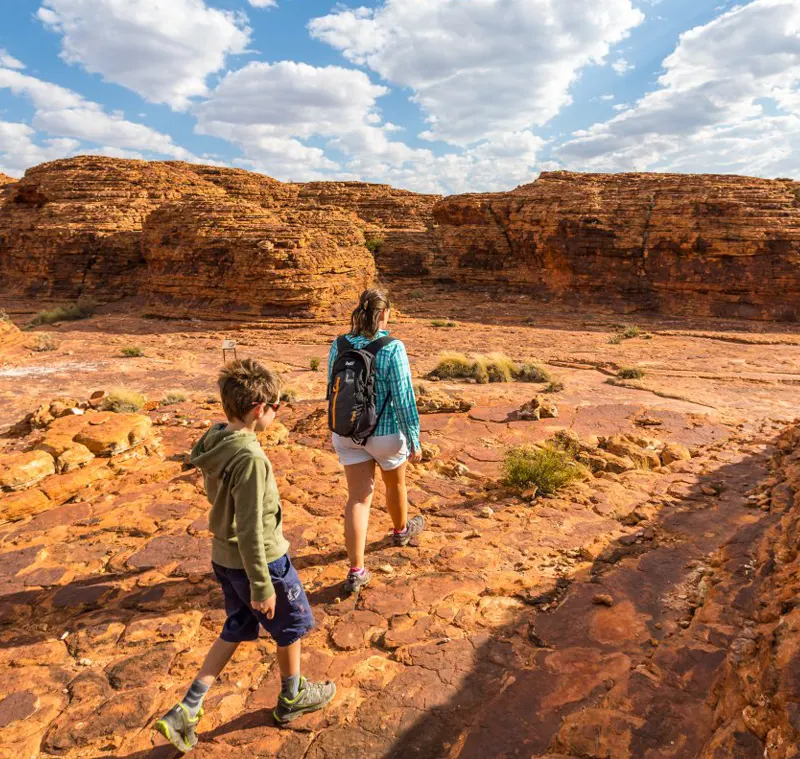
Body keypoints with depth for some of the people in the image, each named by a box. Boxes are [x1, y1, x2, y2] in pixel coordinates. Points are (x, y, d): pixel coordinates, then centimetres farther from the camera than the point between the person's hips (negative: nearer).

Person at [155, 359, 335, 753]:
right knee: (292, 625, 18)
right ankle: (292, 698, 41)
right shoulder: (250, 458, -31)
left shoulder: (213, 440, -5)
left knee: (236, 630, 26)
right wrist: (262, 586, -17)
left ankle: (185, 712, 26)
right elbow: (250, 531, -27)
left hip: (224, 557, 8)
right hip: (261, 560, -8)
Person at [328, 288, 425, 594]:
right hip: (386, 433, -3)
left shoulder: (338, 346, -5)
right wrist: (414, 441, -9)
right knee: (395, 483, 25)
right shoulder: (393, 349, -21)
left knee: (358, 498, 7)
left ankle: (356, 571, 7)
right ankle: (401, 530, 52)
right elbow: (404, 399, -19)